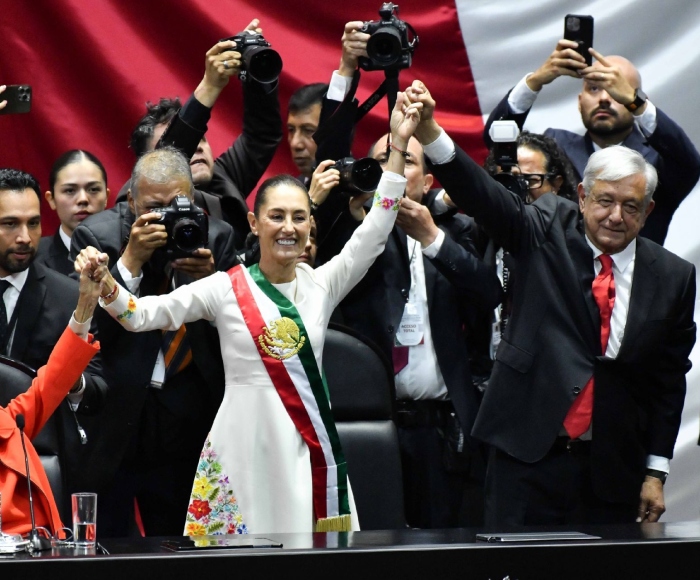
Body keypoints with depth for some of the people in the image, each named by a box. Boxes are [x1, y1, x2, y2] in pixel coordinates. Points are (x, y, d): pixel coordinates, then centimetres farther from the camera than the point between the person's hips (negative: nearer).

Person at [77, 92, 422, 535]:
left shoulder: (322, 284, 8)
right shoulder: (226, 289, 1)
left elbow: (373, 233, 0)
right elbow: (142, 316, -2)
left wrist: (399, 147, -6)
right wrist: (105, 286, -23)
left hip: (309, 448, 2)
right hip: (247, 449, -2)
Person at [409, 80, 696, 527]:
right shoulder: (549, 232, 3)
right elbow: (484, 196, -11)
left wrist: (656, 472, 5)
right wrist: (429, 131, -28)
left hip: (613, 469, 1)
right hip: (529, 455, -1)